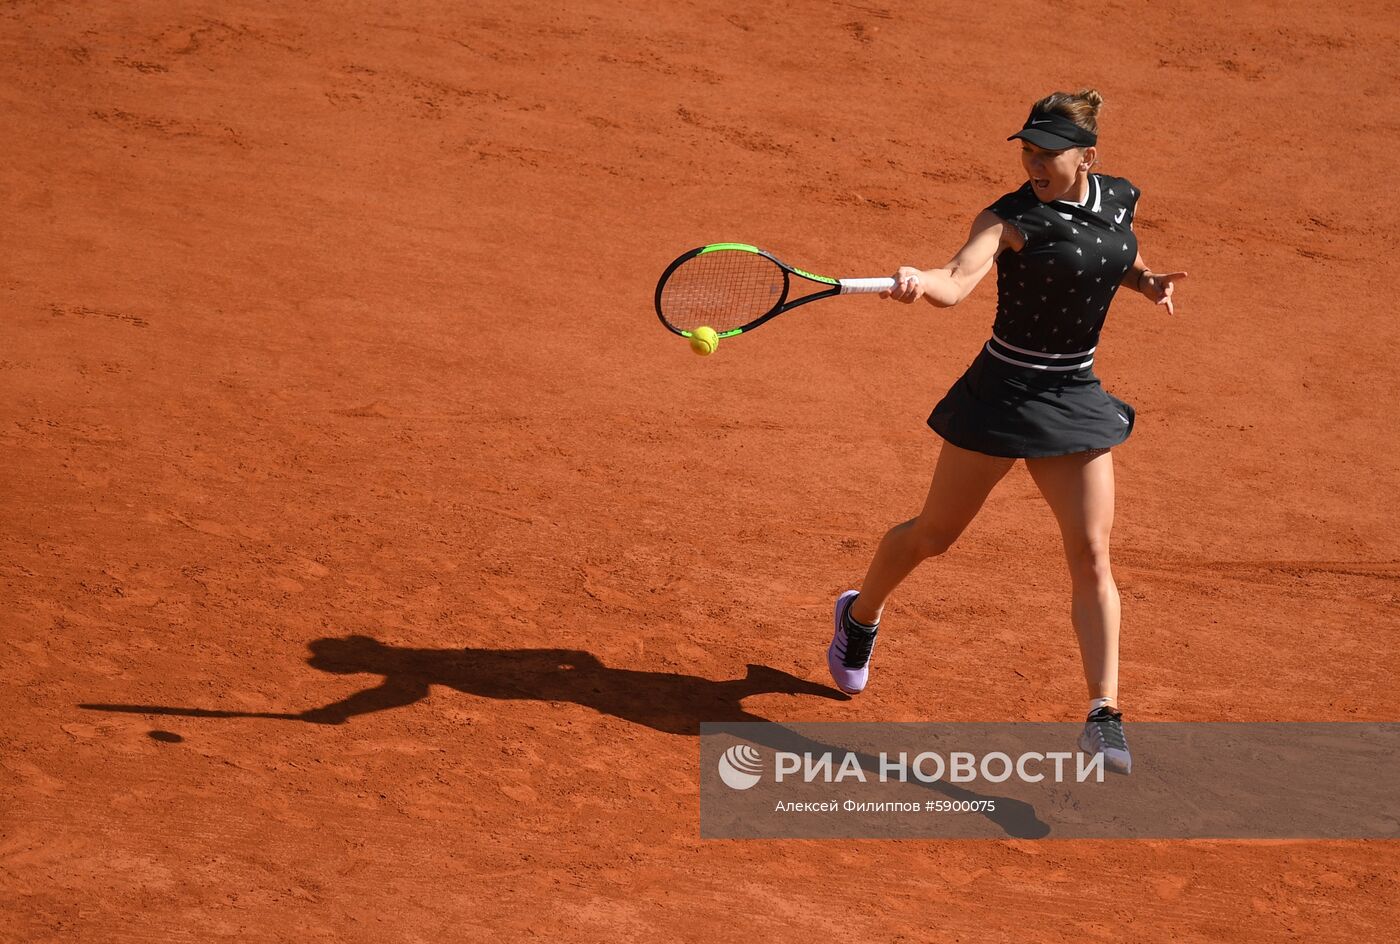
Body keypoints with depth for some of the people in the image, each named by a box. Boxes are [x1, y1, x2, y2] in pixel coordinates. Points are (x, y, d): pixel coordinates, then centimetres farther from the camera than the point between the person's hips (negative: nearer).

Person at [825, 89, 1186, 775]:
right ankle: (860, 615, 43)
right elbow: (958, 282, -36)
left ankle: (1104, 717, -8)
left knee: (1091, 553, -7)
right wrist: (920, 282, -58)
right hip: (1001, 394, -4)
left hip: (1075, 398, 4)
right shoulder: (1012, 218, -18)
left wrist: (1146, 281, 2)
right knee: (934, 534, 12)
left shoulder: (1121, 201, 0)